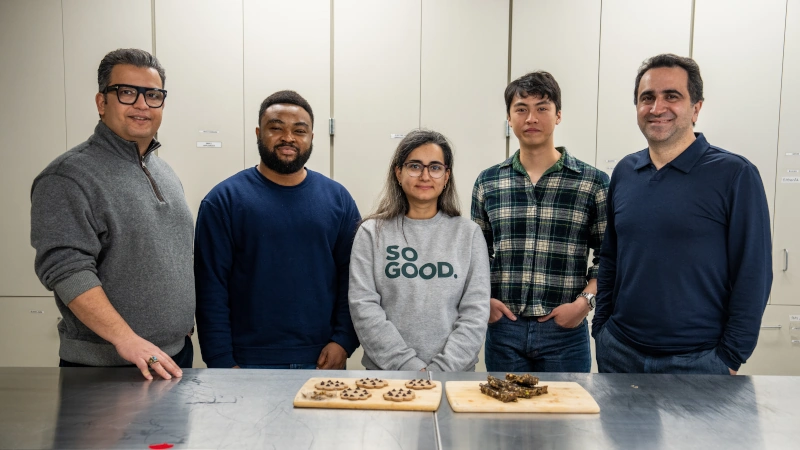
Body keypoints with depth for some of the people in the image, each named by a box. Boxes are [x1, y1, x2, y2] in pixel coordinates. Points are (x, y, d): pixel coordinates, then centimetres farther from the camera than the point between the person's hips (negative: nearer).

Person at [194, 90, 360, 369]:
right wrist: (222, 362, -9)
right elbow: (211, 288, -6)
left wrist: (343, 341, -7)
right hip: (249, 363, -2)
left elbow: (352, 278, 2)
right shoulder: (224, 200, -4)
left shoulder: (338, 198, 3)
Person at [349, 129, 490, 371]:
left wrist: (441, 369, -11)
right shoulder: (372, 233, 1)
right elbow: (364, 308, -5)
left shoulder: (468, 233, 3)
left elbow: (475, 312, -2)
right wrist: (409, 365, -13)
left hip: (454, 373, 0)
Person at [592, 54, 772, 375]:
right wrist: (600, 328, 6)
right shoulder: (624, 172, 4)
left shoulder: (735, 175, -9)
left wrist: (729, 357, -9)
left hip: (697, 360, -4)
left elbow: (753, 275, -9)